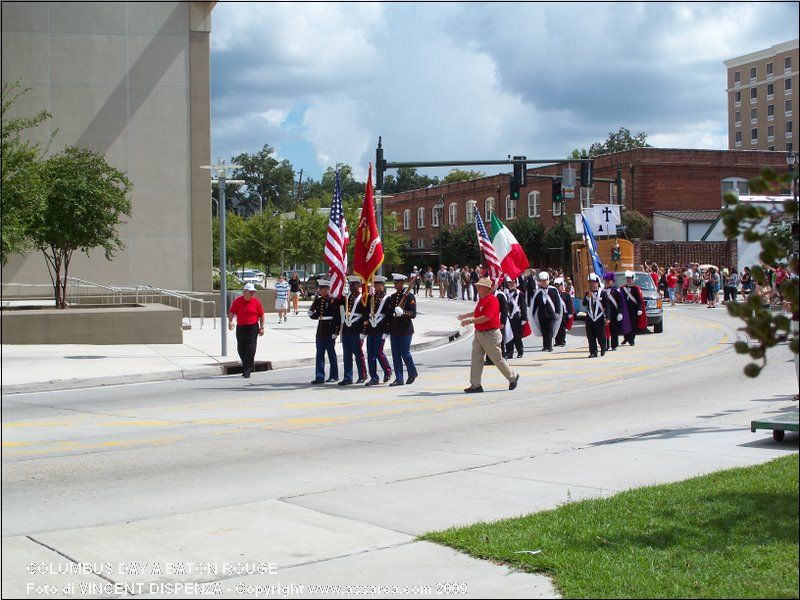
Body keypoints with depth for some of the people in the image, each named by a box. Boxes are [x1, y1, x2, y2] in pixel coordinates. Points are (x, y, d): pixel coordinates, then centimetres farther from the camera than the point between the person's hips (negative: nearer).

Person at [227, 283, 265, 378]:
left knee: (250, 351, -8)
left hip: (252, 328, -2)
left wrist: (262, 328, 0)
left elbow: (261, 315, 4)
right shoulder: (237, 301, 1)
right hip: (240, 328, 3)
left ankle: (247, 372, -5)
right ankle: (246, 367, 32)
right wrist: (230, 322, -12)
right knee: (241, 349, 12)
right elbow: (231, 312, 5)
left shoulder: (256, 302, -2)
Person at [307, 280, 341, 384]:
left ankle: (334, 376, 14)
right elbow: (313, 314, 15)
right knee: (320, 355, 3)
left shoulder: (334, 301, -10)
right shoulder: (319, 300, 10)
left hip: (330, 332, -6)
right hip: (320, 331, 6)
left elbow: (338, 318, -12)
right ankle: (320, 377, 3)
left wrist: (335, 332, -15)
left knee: (331, 354, 4)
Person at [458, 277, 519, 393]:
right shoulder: (481, 299, 12)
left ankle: (513, 377, 23)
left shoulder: (492, 300, -18)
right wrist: (465, 315, 32)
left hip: (490, 334, -9)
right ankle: (475, 385, 7)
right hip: (479, 333, 9)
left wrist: (470, 321, -27)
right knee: (476, 359, 4)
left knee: (497, 359, 3)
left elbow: (486, 317, -27)